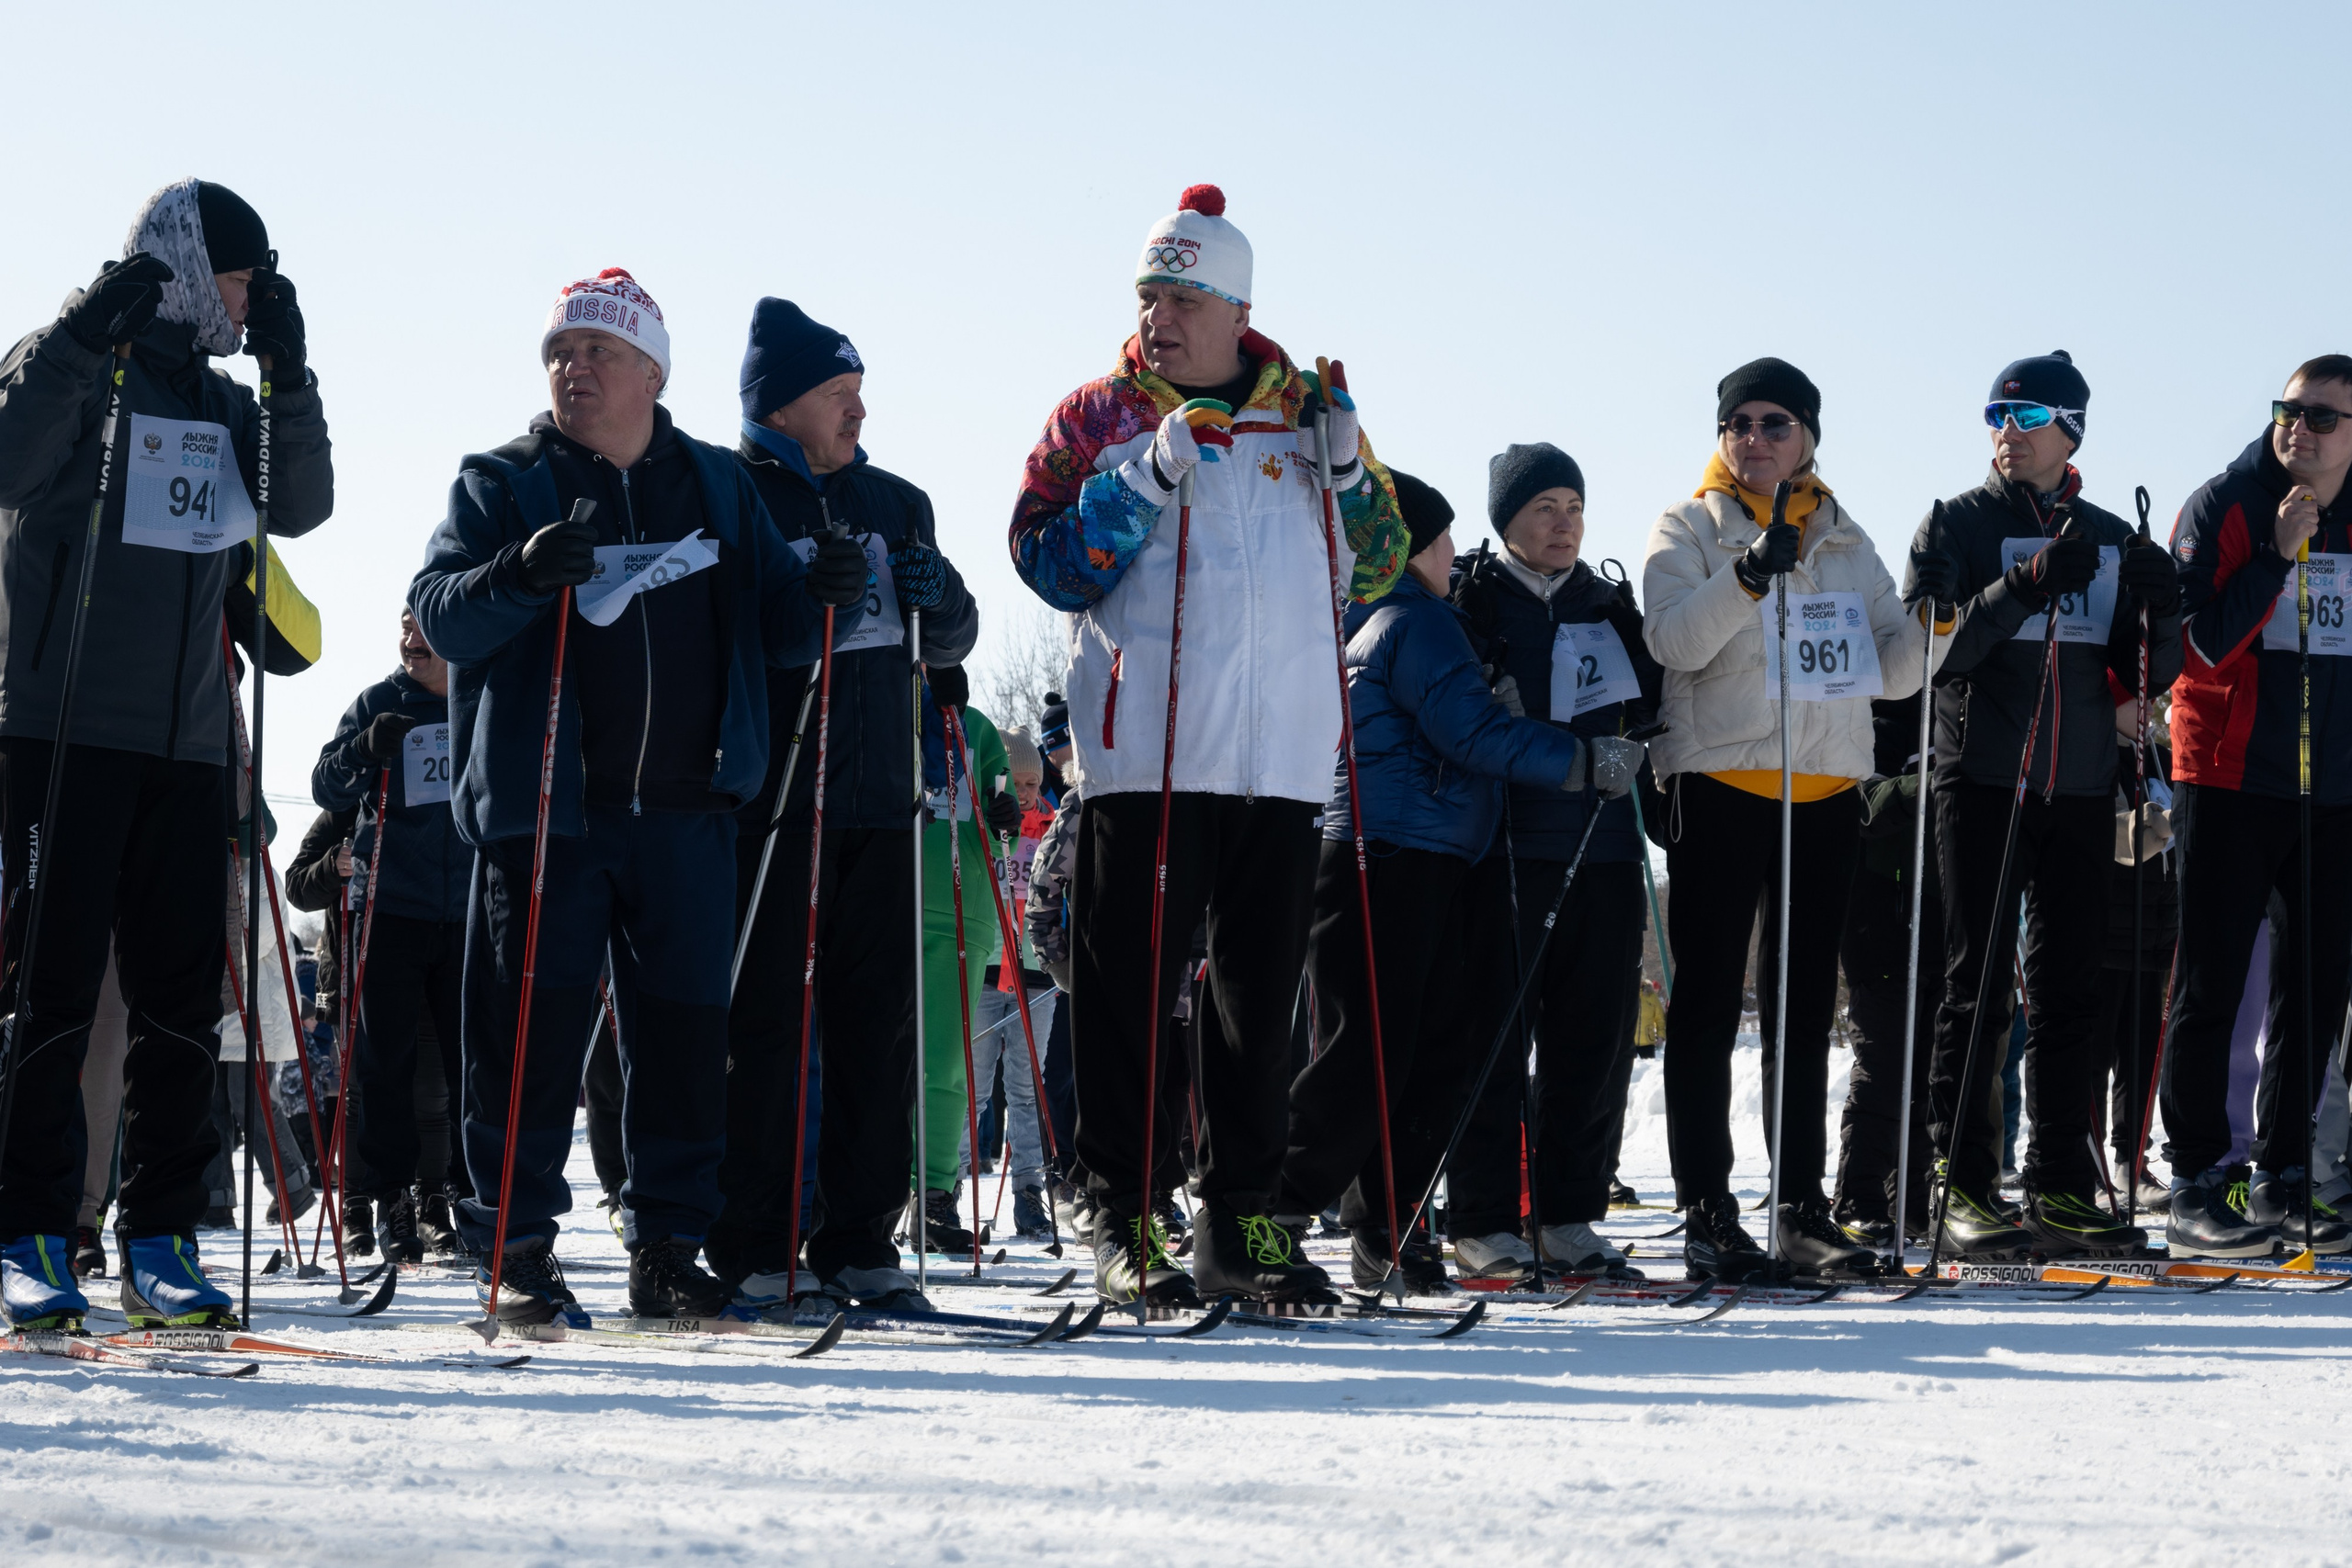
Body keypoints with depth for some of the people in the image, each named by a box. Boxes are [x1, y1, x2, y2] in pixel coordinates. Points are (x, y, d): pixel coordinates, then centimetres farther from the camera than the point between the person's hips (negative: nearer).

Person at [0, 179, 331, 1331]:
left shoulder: (225, 404, 16)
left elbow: (301, 507, 4)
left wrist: (287, 374, -5)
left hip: (188, 740, 6)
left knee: (184, 997, 5)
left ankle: (160, 1237, 12)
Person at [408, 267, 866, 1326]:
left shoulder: (718, 488, 14)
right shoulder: (502, 485, 6)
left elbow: (772, 631, 15)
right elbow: (438, 613, -6)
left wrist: (824, 597, -7)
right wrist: (519, 574, -26)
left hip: (686, 811, 3)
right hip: (544, 808, -3)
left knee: (684, 1029, 5)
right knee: (534, 1027, -3)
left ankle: (668, 1247, 14)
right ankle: (516, 1246, 5)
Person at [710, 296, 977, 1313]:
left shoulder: (895, 503, 16)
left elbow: (951, 642, 21)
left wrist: (940, 598, -1)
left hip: (880, 806, 5)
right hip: (766, 802, -5)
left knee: (879, 1021, 4)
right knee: (765, 1022, -4)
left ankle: (858, 1237, 10)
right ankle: (751, 1247, 1)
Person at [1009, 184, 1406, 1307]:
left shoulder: (1305, 414, 14)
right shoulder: (1097, 417, 6)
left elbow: (1374, 571, 16)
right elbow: (1045, 561, -4)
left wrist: (1348, 469, -1)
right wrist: (1150, 478, -14)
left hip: (1285, 754, 3)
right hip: (1147, 747, -3)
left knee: (1262, 994, 7)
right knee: (1130, 989, -4)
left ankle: (1243, 1218, 15)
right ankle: (1123, 1218, 1)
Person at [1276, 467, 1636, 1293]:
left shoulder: (1367, 625, 22)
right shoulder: (1416, 622, -8)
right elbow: (1473, 730, -17)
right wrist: (1585, 763, -10)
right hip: (1393, 862, -10)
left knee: (1441, 1052, 8)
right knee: (1367, 1058, -10)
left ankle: (1385, 1230, 8)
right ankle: (1270, 1217, -8)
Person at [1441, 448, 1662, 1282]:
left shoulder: (1611, 606, 18)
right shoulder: (1471, 603, 3)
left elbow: (1650, 705, 24)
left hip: (1604, 847, 5)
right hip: (1504, 849, -5)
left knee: (1596, 1039, 4)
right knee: (1493, 1034, -5)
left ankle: (1569, 1214, 12)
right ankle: (1483, 1221, 0)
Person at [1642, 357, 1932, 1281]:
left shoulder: (1845, 542, 17)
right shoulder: (1689, 529, 4)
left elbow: (1896, 665, 16)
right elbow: (1673, 638, -13)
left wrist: (1922, 639, -6)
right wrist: (1747, 578, -28)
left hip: (1827, 794, 4)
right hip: (1720, 782, -4)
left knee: (1805, 1005, 8)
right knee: (1708, 1002, -3)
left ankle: (1802, 1209, 13)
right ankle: (1706, 1213, -1)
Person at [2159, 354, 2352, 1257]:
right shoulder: (2224, 506, -4)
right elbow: (2203, 643, -13)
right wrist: (2277, 554, -19)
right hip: (2228, 782, -5)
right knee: (2211, 987, -4)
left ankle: (2280, 1181, 15)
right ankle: (2198, 1188, -1)